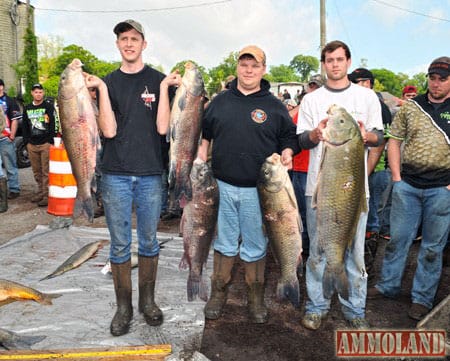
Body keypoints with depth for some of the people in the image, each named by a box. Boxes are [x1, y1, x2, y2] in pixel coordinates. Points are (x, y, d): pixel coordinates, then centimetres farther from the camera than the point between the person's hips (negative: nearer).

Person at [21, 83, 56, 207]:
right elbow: (25, 126, 19)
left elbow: (53, 125, -4)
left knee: (46, 171, -7)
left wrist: (51, 141, -10)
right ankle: (41, 191, 19)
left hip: (46, 144, -5)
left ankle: (47, 195, -5)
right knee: (36, 171, 8)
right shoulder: (27, 108, 17)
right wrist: (26, 141, 10)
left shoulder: (49, 107, 2)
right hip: (32, 145, 5)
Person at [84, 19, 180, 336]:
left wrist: (164, 87, -12)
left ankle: (148, 300, 27)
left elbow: (163, 127, -6)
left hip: (150, 174, 0)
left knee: (148, 241, 11)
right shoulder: (108, 82, 6)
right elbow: (109, 130, -6)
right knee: (120, 244, 7)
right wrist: (101, 87, -11)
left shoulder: (160, 80, 4)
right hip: (116, 174, 1)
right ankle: (124, 306, 22)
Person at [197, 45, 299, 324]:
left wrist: (287, 153, -14)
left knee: (256, 246, 8)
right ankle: (219, 294, 27)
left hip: (257, 189, -1)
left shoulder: (275, 106, 4)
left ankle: (256, 299, 25)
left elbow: (290, 137, 7)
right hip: (223, 186, 2)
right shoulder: (220, 101, 9)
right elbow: (204, 134, 15)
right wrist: (200, 164, 4)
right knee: (225, 243, 12)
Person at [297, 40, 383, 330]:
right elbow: (302, 141, 8)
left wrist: (367, 135, -14)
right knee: (318, 248, 6)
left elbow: (380, 137, 9)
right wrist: (315, 133, -15)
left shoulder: (367, 96, 10)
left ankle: (355, 309, 19)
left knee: (355, 249, 4)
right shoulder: (311, 100, 11)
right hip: (319, 184, 0)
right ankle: (317, 305, 20)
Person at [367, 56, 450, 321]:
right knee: (398, 238, 10)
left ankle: (423, 298, 22)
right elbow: (394, 140, 9)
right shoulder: (411, 107, 6)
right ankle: (388, 286, 27)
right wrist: (397, 177, 1)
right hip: (407, 185, 2)